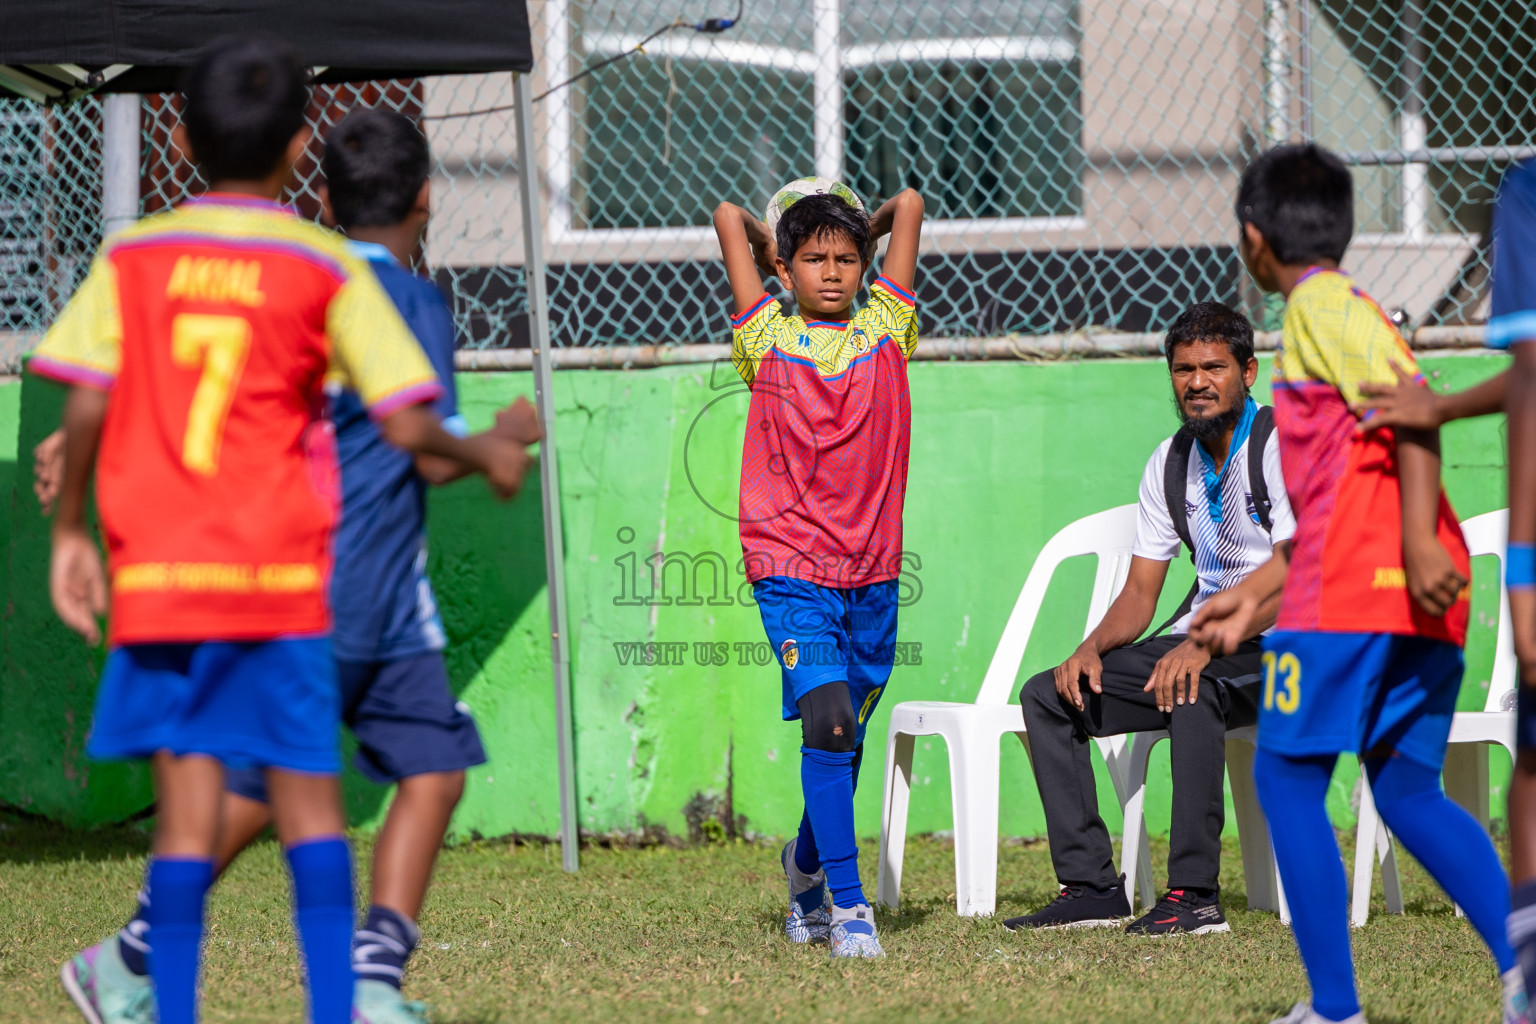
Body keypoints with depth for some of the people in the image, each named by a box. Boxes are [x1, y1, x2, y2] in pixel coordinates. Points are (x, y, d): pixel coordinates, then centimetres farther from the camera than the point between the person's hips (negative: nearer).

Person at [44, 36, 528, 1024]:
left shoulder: (132, 257, 3)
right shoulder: (326, 267, -1)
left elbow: (87, 405, -4)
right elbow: (404, 423, -4)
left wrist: (70, 529, 8)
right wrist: (483, 453, 15)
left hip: (155, 570, 1)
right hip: (281, 572, -1)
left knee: (188, 796, 3)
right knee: (309, 795, 5)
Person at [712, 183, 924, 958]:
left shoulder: (886, 329, 7)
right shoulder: (768, 337, 1)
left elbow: (909, 205, 10)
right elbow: (729, 217, 2)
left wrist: (861, 235, 25)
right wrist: (771, 248, 19)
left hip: (872, 571, 3)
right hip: (791, 566, -3)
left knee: (845, 735, 13)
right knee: (827, 718, -17)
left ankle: (808, 864, 39)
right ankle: (846, 901, -15)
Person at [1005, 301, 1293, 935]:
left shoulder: (1283, 445, -12)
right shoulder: (1171, 464, 11)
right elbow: (1140, 595, 12)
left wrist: (1205, 644, -32)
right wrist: (1092, 648, -9)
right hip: (1206, 643, 8)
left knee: (1195, 687, -39)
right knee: (1047, 695, -4)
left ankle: (1194, 895, -37)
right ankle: (1091, 885, -8)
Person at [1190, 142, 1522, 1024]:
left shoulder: (1323, 306, -3)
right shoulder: (1336, 310, 25)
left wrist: (1419, 542, -26)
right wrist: (1255, 597, 29)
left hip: (1360, 590, -9)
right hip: (1411, 598, 9)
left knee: (1288, 778, -2)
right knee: (1407, 790, 8)